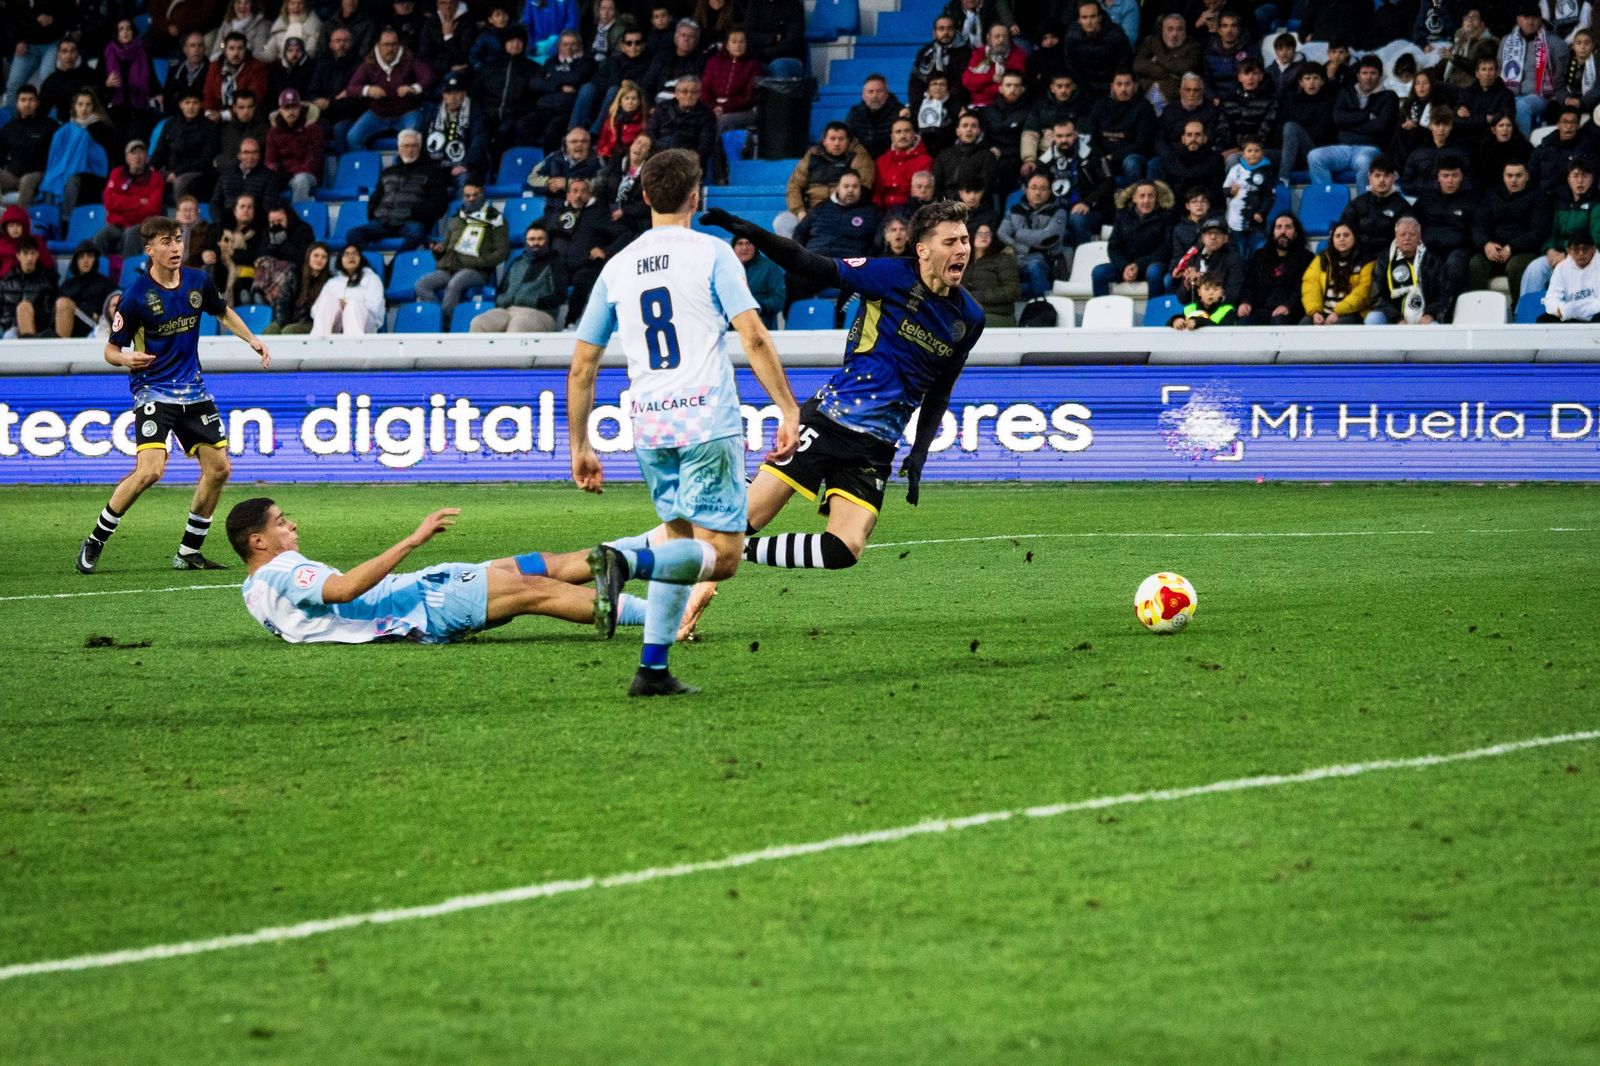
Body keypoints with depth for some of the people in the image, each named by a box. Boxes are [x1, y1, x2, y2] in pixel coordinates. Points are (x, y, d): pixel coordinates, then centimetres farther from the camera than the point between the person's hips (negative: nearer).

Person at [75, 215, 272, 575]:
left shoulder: (198, 282, 1)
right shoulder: (135, 296, -13)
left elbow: (223, 312, 23)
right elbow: (111, 350, -7)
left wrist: (252, 340, 12)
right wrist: (125, 359, -29)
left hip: (193, 391, 6)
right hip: (153, 392, -6)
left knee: (218, 468, 1)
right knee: (151, 469, -23)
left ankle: (189, 552, 16)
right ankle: (95, 542, -8)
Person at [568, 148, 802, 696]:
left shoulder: (617, 268, 13)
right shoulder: (711, 253, 0)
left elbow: (580, 368, 14)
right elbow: (754, 338, -10)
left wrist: (580, 447, 21)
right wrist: (789, 411, -7)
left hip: (649, 426, 5)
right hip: (708, 421, -5)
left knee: (683, 542, 20)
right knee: (722, 555, -3)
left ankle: (653, 669, 8)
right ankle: (626, 559, -29)